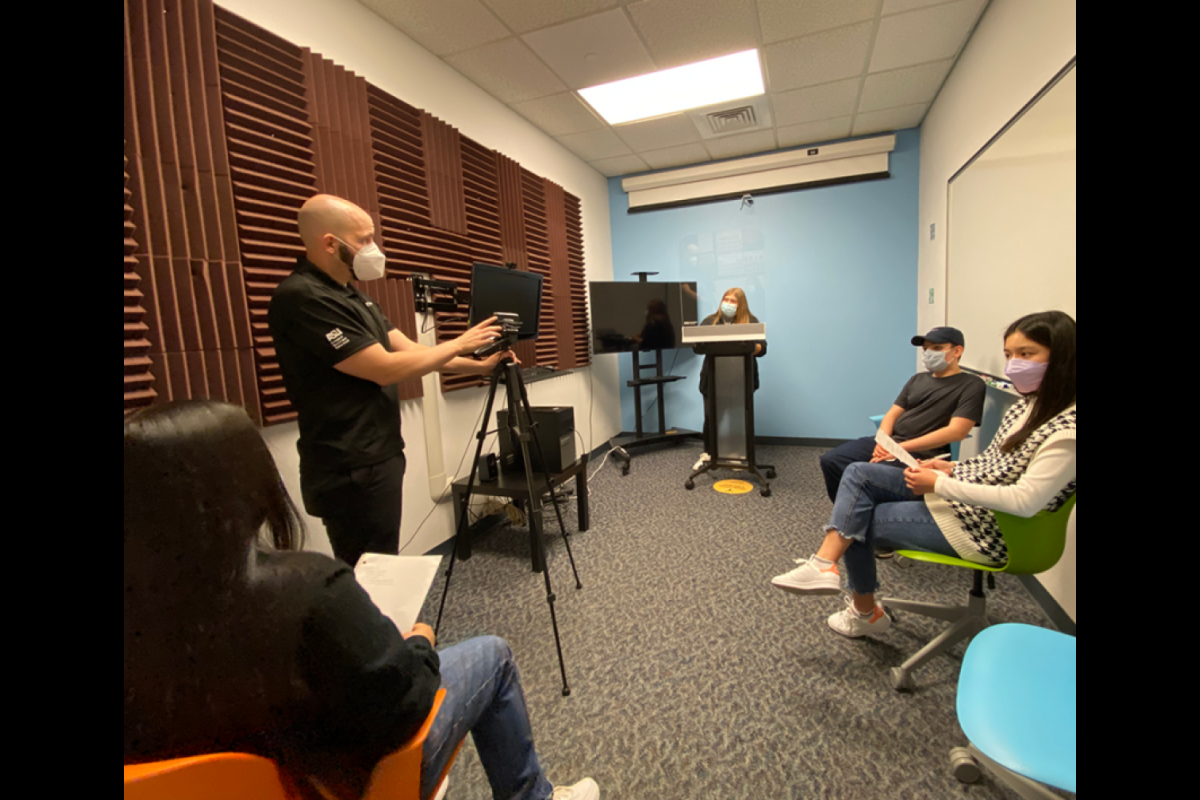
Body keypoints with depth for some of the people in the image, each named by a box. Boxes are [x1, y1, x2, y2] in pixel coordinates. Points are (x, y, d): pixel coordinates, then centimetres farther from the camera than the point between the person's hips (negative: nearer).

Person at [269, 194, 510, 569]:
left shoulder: (352, 295, 12)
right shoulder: (301, 298, -18)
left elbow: (409, 349, 12)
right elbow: (387, 369, -21)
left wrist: (478, 366, 6)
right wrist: (458, 345, -9)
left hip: (377, 459, 9)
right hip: (351, 472, -9)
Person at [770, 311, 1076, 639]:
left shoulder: (1067, 428, -21)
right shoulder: (1028, 405, 6)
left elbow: (1025, 501, -28)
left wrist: (941, 484, -23)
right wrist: (952, 468, -1)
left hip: (981, 528, -9)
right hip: (957, 493, 9)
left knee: (862, 521, -4)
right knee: (859, 474, -6)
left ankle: (865, 613, 21)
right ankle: (825, 564, -14)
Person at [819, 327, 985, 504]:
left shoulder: (971, 385, -1)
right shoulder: (918, 379, 19)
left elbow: (956, 432, -14)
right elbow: (892, 415, 14)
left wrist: (901, 447, -18)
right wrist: (882, 442, -9)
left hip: (918, 453, -7)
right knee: (830, 461, -12)